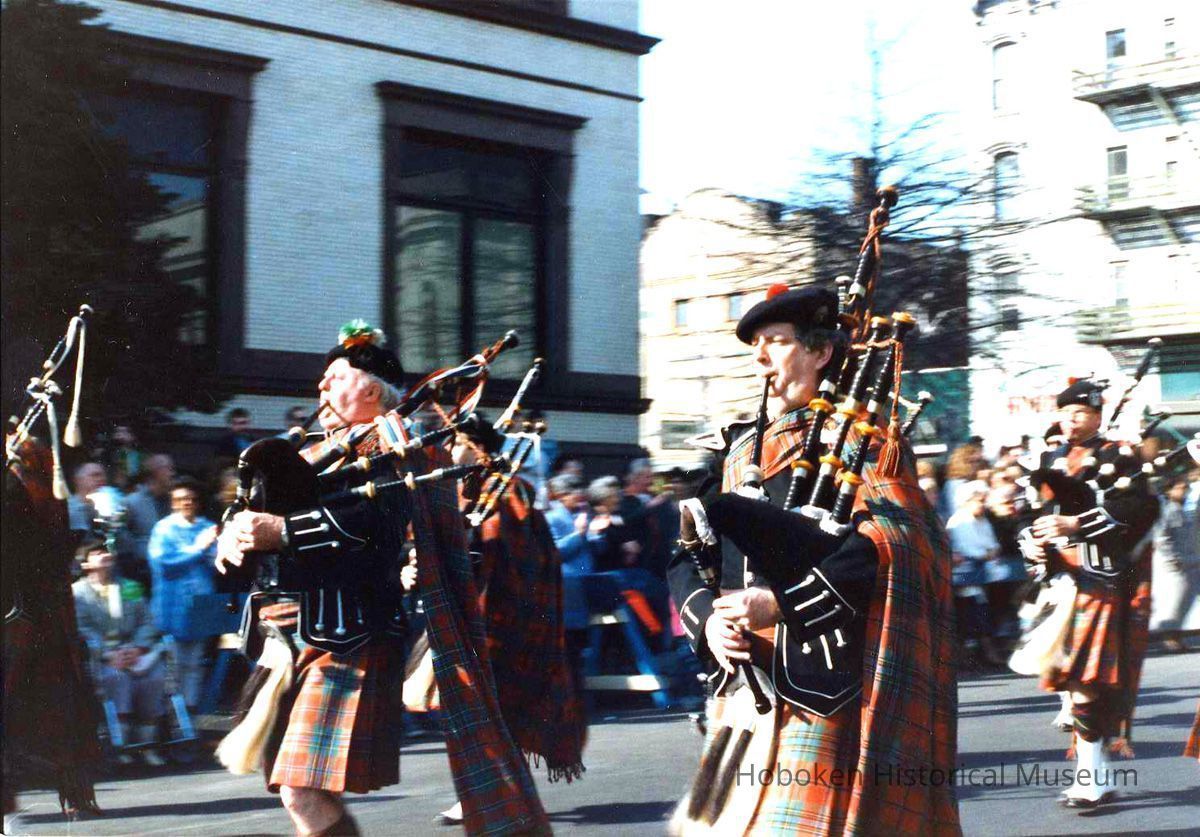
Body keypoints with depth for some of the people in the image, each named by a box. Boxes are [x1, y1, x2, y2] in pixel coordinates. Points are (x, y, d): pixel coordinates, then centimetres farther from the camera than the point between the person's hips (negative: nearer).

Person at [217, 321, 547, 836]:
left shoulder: (385, 443, 0)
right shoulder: (314, 453, 24)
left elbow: (370, 520, -20)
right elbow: (252, 518, 16)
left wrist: (281, 532, -25)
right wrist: (233, 539, -7)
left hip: (346, 637, -8)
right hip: (290, 638, 8)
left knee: (309, 794, -17)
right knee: (300, 794, 9)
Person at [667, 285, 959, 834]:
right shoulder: (742, 446, 18)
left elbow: (898, 534, -18)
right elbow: (687, 557, 17)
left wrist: (783, 603, -22)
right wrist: (708, 620, -5)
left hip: (819, 684, -6)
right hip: (743, 681, 7)